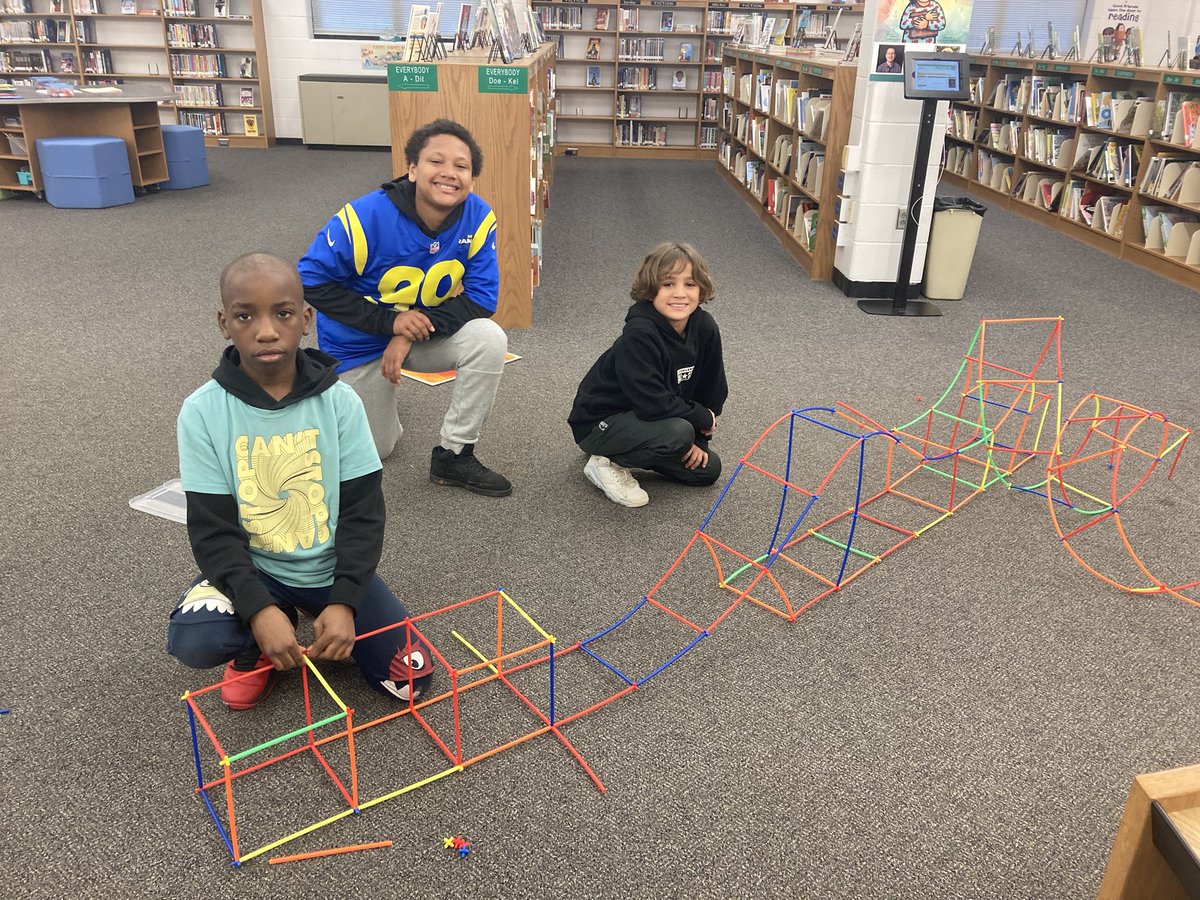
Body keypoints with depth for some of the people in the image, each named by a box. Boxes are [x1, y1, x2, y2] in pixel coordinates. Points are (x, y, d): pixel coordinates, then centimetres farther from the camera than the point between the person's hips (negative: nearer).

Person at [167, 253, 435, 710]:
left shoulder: (340, 401, -12)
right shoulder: (203, 411, -14)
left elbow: (363, 512, -10)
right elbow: (213, 530, -14)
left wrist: (344, 602, -21)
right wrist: (259, 609, -28)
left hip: (332, 567, 1)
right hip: (252, 568, 0)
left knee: (411, 677, -10)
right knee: (192, 640, -30)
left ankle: (330, 622, 19)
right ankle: (255, 643, 7)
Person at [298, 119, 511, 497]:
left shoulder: (478, 218, -21)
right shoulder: (366, 217, -29)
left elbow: (481, 297, -17)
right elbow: (312, 281, -21)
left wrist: (411, 335, -28)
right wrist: (390, 321, -30)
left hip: (428, 331, 2)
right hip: (360, 343, -2)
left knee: (489, 340, -29)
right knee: (373, 450, 10)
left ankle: (454, 456, -12)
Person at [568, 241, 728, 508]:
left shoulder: (705, 328, -9)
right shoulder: (639, 336, -30)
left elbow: (712, 388, 2)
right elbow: (653, 404, -31)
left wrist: (698, 439, -2)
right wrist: (703, 419, -18)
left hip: (640, 419, 8)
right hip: (599, 424, -8)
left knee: (707, 469, 7)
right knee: (679, 433, -32)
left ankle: (629, 453, 19)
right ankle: (609, 463, -8)